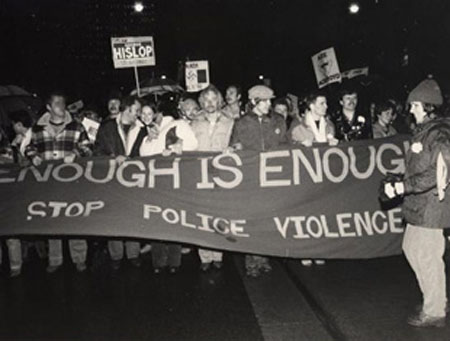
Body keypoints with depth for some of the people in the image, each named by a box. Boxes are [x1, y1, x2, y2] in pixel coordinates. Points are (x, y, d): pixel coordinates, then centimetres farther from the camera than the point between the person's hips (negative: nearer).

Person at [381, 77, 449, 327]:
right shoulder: (423, 132, 14)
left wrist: (405, 185, -22)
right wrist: (396, 183, 6)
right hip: (418, 204, 10)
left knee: (428, 256, -2)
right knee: (411, 249, 18)